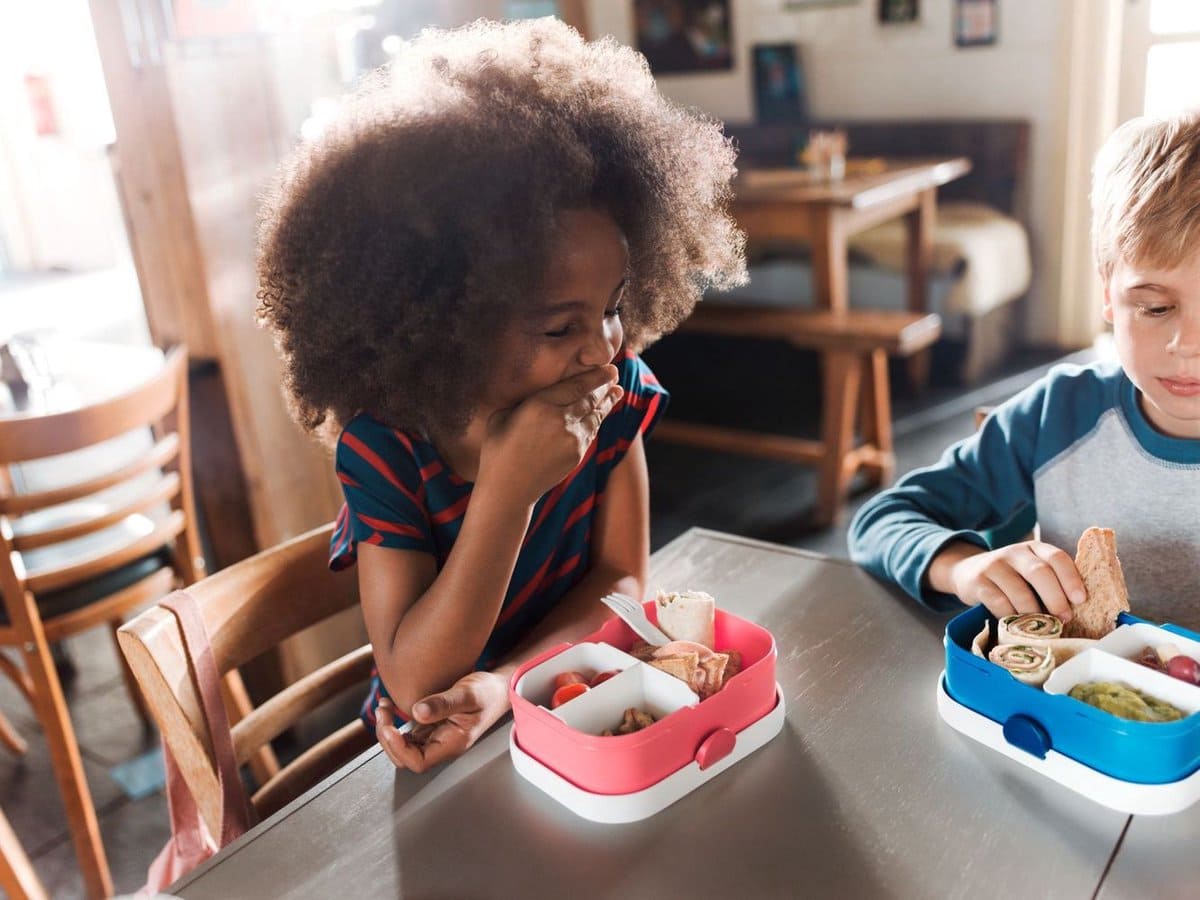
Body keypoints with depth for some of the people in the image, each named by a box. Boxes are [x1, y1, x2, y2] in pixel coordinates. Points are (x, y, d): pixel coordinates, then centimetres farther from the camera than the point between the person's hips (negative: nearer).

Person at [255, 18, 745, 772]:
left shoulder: (615, 393, -12)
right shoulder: (386, 452, -19)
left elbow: (622, 580, -8)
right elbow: (415, 682, -21)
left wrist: (502, 684, -25)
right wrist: (505, 491, -32)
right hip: (439, 766, -1)